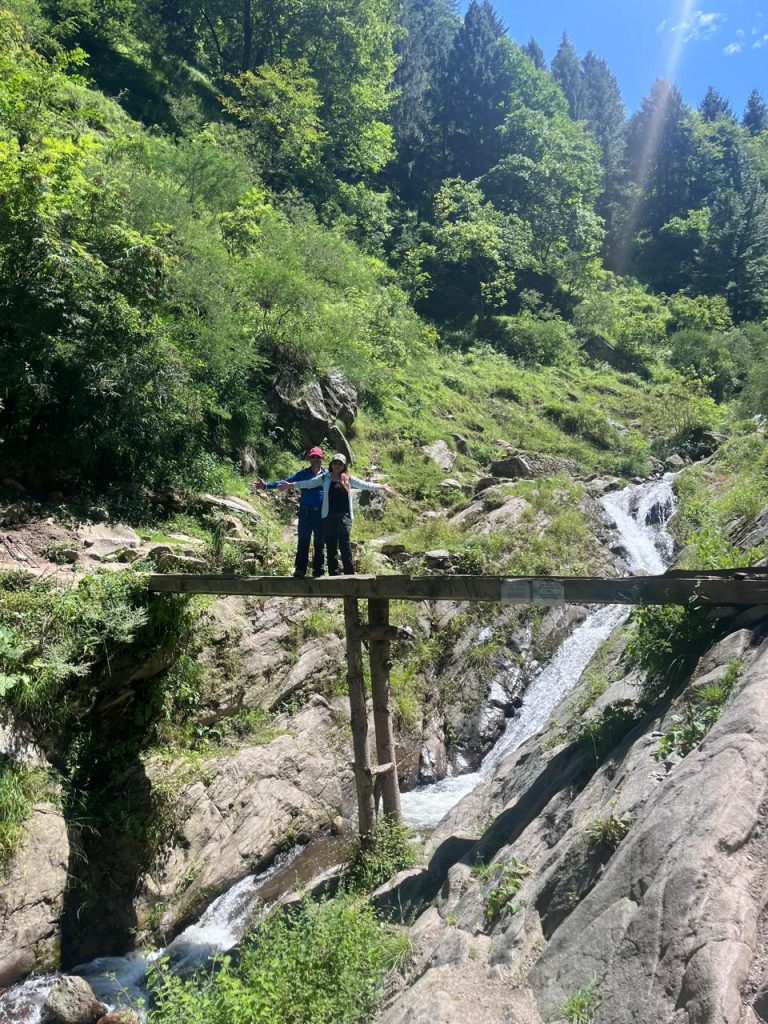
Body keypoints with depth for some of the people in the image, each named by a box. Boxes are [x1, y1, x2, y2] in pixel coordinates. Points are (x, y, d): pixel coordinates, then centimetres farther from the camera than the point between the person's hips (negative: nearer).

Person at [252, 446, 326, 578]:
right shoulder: (303, 473, 7)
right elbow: (285, 482, 1)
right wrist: (266, 485, -7)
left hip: (321, 513, 1)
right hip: (306, 512, -1)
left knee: (319, 542, 6)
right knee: (303, 540, -6)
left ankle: (318, 570, 12)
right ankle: (300, 569, -7)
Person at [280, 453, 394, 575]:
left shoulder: (348, 479, 10)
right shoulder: (325, 478, 12)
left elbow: (365, 485, 12)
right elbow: (309, 483, 13)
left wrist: (382, 487, 8)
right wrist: (292, 484, 11)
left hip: (344, 515, -2)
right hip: (329, 516, 2)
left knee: (344, 543, -11)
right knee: (330, 546, 3)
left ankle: (350, 573, -10)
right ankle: (333, 574, 8)